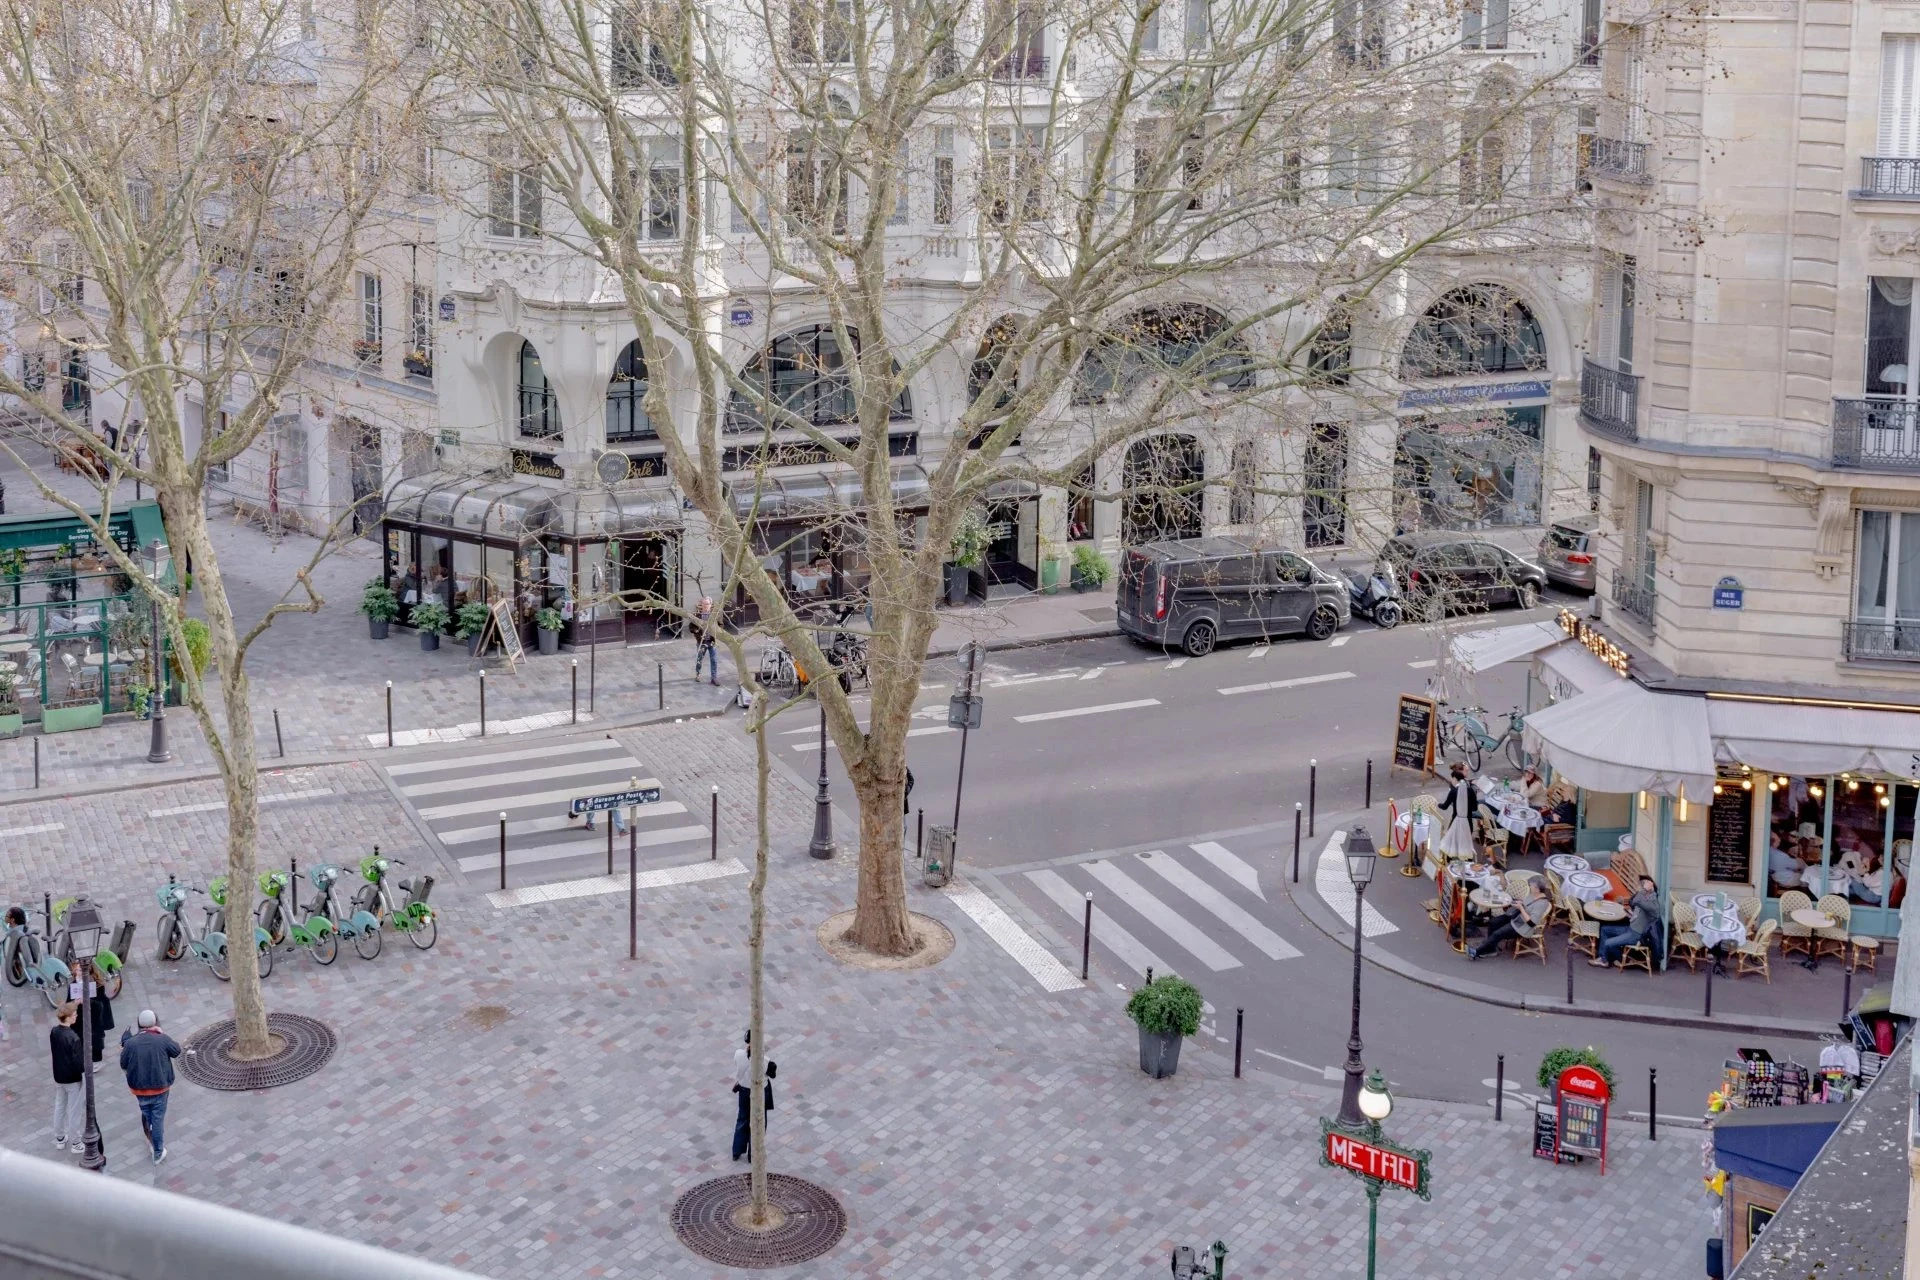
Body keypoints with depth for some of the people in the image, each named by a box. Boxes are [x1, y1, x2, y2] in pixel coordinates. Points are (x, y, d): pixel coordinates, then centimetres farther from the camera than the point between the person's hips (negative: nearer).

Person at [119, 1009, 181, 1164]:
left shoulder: (131, 1042, -12)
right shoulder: (163, 1040, -15)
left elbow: (123, 1064, -2)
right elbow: (177, 1051, 2)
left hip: (139, 1088, 2)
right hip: (160, 1087, -2)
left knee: (146, 1116, 23)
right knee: (158, 1119, 8)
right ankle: (158, 1153, 14)